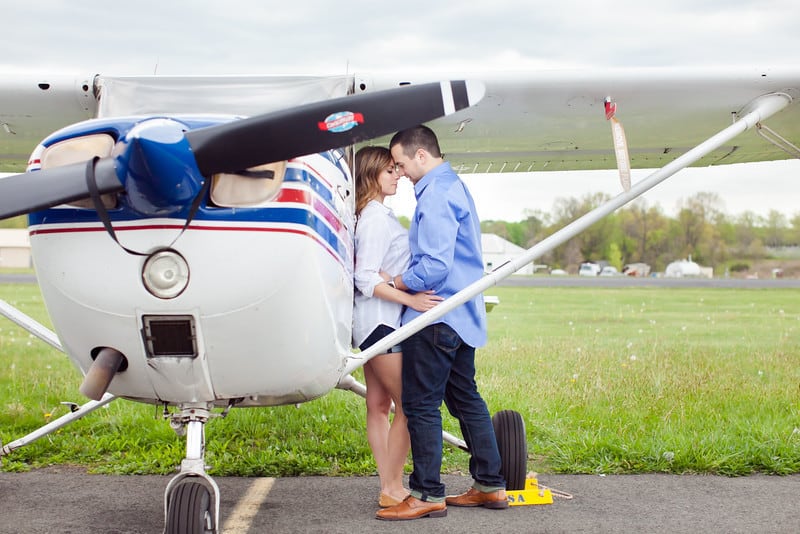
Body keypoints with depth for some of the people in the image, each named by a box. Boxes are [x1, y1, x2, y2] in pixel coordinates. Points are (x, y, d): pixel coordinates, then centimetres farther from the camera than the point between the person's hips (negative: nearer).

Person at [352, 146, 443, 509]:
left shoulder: (377, 214, 15)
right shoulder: (376, 218, -14)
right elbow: (366, 278, -21)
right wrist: (411, 299, -26)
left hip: (377, 321, 10)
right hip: (381, 320, -10)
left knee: (379, 405, 9)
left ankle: (388, 488, 14)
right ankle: (393, 490, -2)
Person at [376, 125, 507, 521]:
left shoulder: (436, 195, -16)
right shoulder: (454, 185, 17)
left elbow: (434, 266, -23)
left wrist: (393, 283, -9)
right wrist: (402, 279, 13)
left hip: (437, 315, -10)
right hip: (464, 314, 10)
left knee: (420, 404, -5)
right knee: (465, 398, 15)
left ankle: (428, 494, 0)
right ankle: (490, 485, 21)